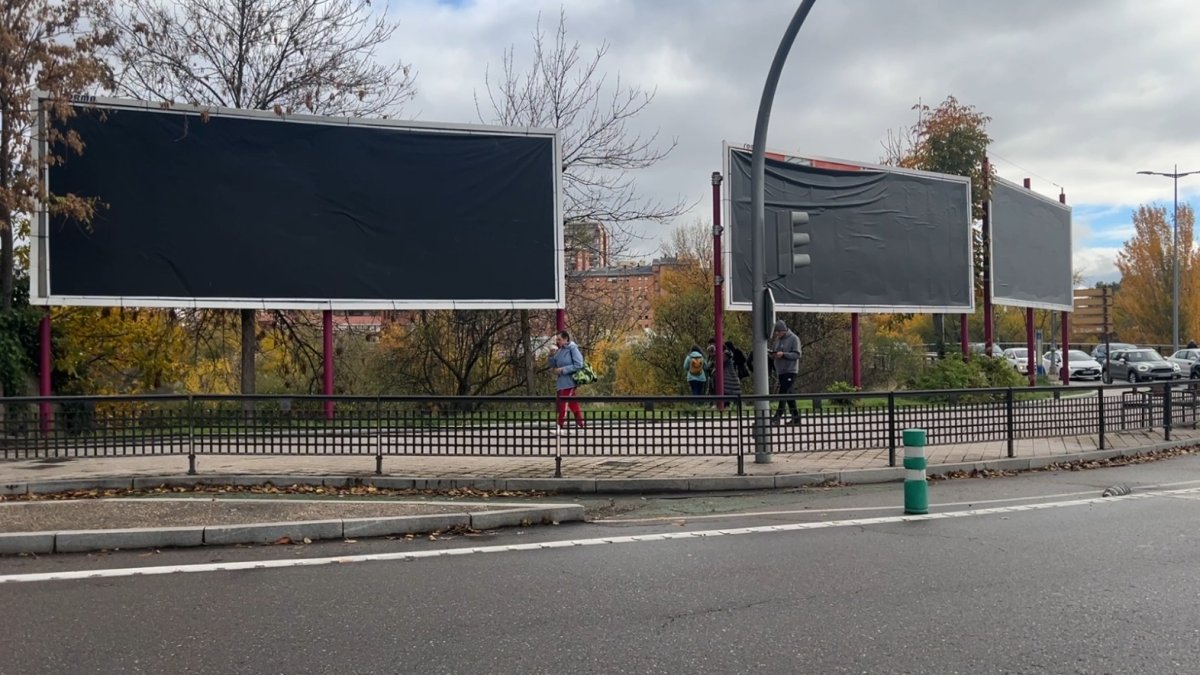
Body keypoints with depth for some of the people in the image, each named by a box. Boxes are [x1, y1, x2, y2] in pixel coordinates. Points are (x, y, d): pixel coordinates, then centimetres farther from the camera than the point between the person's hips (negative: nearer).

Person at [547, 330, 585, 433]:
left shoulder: (573, 349, -12)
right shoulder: (559, 350, 9)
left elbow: (578, 365, -18)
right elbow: (553, 365, 12)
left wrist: (563, 370, -18)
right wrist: (552, 355, -6)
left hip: (569, 381, -7)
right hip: (561, 381, 7)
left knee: (562, 404, -8)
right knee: (573, 404, 13)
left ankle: (561, 427, -3)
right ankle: (580, 424, 20)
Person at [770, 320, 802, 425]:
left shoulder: (794, 338, -6)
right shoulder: (777, 340, 13)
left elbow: (797, 355, -13)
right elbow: (773, 356, 17)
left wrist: (783, 354, -23)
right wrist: (773, 355, -6)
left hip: (790, 370, -7)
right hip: (780, 371, 7)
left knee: (783, 392, -14)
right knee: (788, 394, 9)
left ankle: (778, 416, -14)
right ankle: (795, 417, 15)